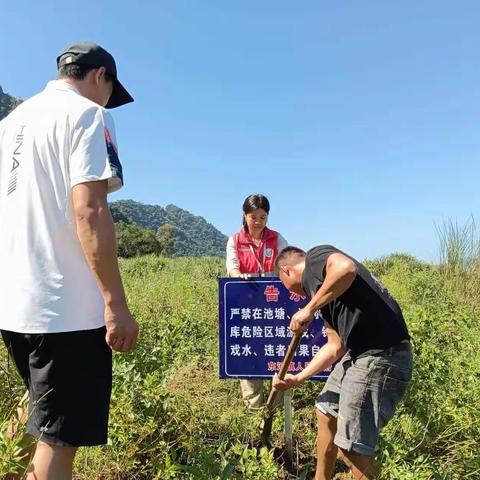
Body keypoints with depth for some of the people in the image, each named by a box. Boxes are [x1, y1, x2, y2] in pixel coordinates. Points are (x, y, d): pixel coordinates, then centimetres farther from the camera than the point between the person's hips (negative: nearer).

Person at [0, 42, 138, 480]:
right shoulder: (87, 114, -6)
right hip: (66, 306, -8)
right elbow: (89, 212, -19)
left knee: (49, 431, 25)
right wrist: (116, 303, -19)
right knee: (61, 439, 2)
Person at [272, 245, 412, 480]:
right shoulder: (318, 287, 21)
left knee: (351, 448, 1)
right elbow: (335, 346, 22)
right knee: (325, 413, 24)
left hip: (381, 357, -10)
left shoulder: (316, 256, -4)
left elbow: (347, 267, -29)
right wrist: (297, 379, 25)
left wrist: (309, 309, -19)